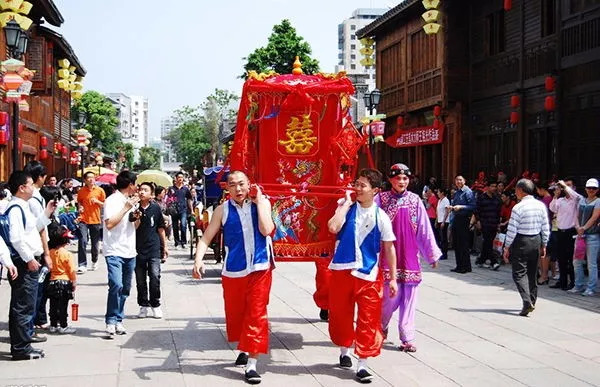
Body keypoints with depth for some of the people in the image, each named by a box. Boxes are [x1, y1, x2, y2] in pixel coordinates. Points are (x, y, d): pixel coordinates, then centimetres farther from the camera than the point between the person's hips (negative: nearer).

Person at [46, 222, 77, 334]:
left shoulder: (50, 252, 1)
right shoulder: (66, 254, -15)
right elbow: (72, 270, -12)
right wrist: (74, 282, 0)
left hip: (52, 282, 5)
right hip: (64, 283, -5)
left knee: (53, 306, 12)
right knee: (63, 306, 0)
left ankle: (53, 325, 19)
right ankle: (63, 326, 5)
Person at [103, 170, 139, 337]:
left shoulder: (131, 201, 17)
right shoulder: (112, 200, -6)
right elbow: (109, 224, -17)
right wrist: (126, 208, -15)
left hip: (130, 252, 8)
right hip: (115, 251, -8)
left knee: (125, 289, 10)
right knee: (116, 285, -20)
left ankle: (118, 320, 18)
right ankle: (111, 321, -13)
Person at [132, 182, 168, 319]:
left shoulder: (155, 208, 1)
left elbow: (160, 228, 9)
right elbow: (132, 229, -1)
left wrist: (164, 246, 12)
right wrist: (137, 219, -20)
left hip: (154, 248, -1)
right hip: (138, 249, 1)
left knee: (155, 277, -8)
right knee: (140, 279, 8)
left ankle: (155, 305, 6)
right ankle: (143, 305, 20)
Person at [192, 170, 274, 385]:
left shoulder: (262, 202, 0)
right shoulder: (223, 209, 1)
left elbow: (266, 230, -15)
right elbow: (206, 237, -2)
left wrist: (258, 201, -12)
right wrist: (198, 259, -18)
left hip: (260, 268, -1)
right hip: (233, 270, 1)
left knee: (256, 315, -4)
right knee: (236, 314, 13)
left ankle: (251, 364, -2)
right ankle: (243, 349, 38)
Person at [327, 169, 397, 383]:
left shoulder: (381, 217, -4)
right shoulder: (346, 207, -3)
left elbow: (389, 248, 2)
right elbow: (333, 228, -21)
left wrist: (393, 278, 1)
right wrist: (346, 203, -15)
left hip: (368, 274, -1)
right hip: (342, 270, 1)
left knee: (368, 320, -2)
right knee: (341, 315, 14)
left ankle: (362, 364, 7)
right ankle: (344, 351, 38)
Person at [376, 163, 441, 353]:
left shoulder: (415, 200, 6)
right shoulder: (381, 199, -2)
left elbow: (424, 228, 6)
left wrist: (432, 253, 7)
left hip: (410, 257, 3)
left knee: (409, 298, 3)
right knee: (392, 295, -4)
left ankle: (407, 338, 10)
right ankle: (380, 326, 24)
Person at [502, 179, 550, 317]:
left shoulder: (518, 208, -15)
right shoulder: (541, 206, 2)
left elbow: (512, 230, -13)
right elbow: (546, 228, 6)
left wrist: (507, 248, -4)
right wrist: (543, 245, 16)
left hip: (521, 242, -6)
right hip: (537, 241, 6)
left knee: (519, 273, -2)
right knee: (532, 273, 17)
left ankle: (527, 302, -18)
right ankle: (532, 301, 24)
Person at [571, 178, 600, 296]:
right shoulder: (582, 201, 15)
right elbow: (577, 216, 11)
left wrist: (584, 228, -16)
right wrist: (578, 227, -7)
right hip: (580, 234, 6)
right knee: (576, 262, 9)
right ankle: (579, 286, 20)